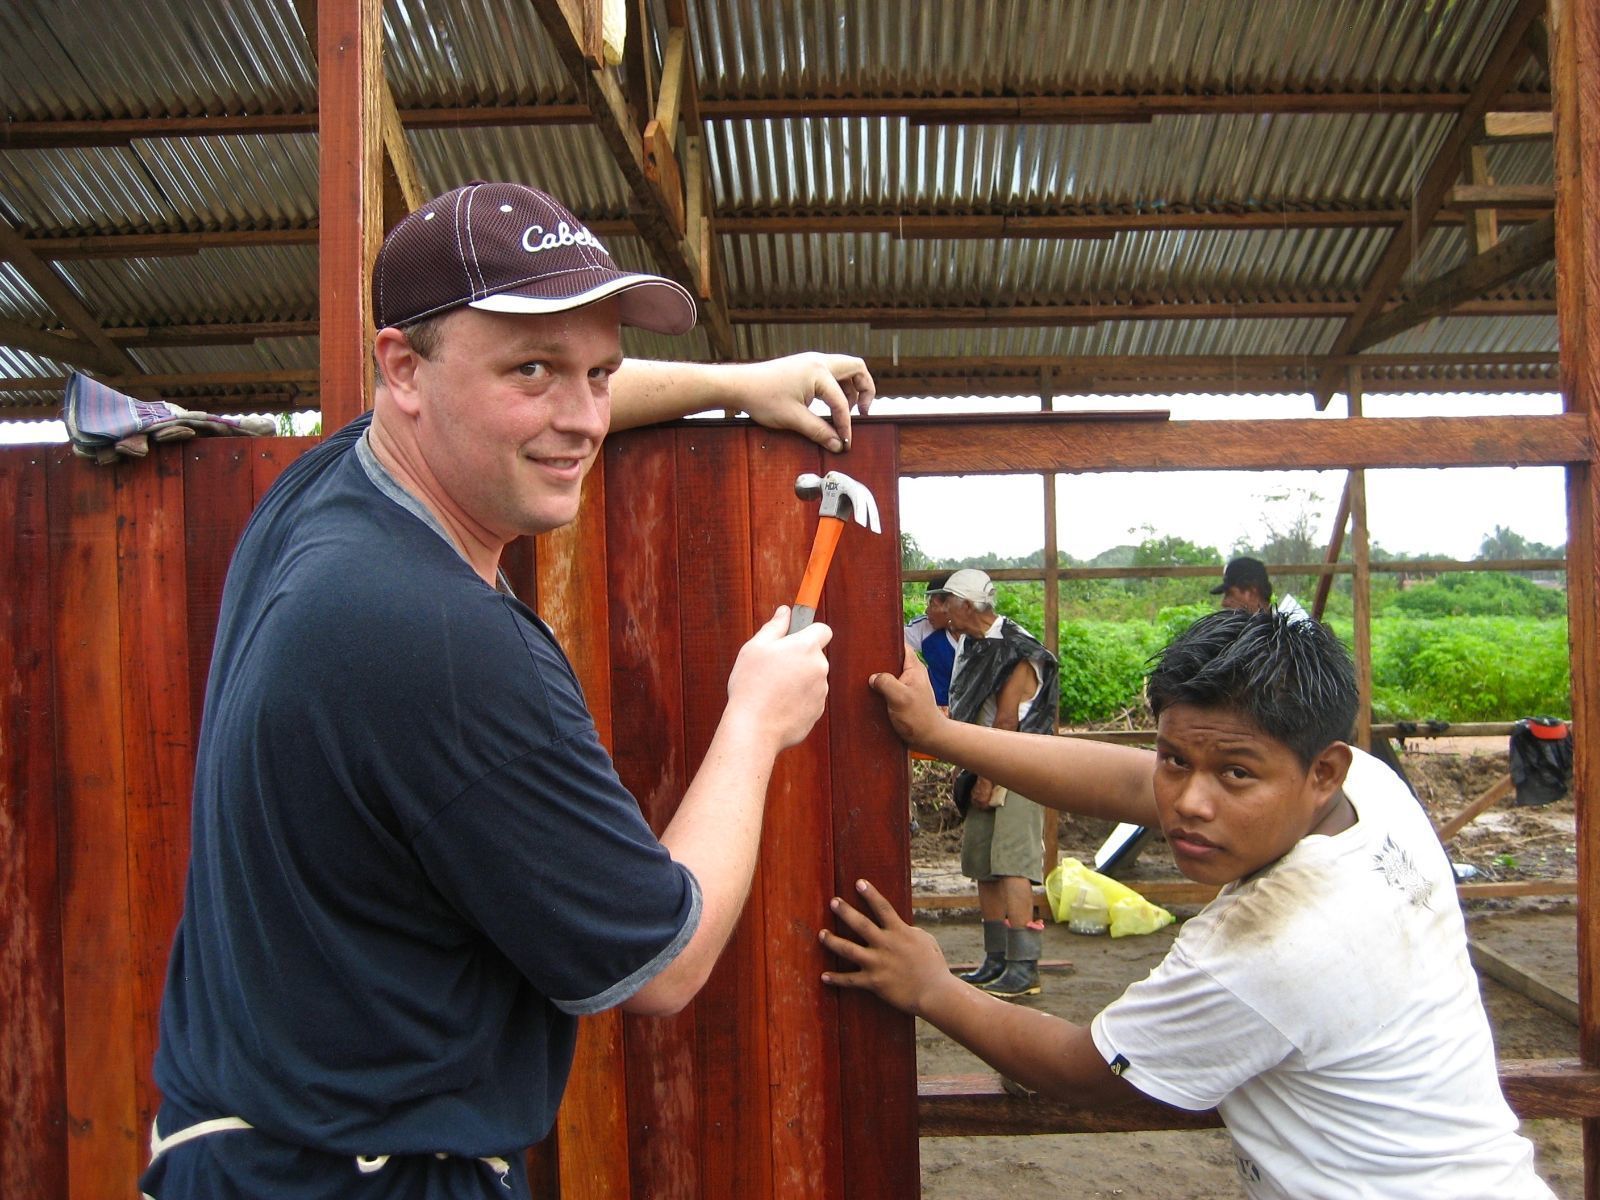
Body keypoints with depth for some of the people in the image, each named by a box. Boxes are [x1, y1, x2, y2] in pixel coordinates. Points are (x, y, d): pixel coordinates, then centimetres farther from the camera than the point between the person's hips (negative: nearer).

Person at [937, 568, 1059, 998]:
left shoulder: (1015, 651, -13)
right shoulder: (971, 648, 13)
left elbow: (1006, 721, -17)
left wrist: (988, 780, -17)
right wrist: (969, 773, 13)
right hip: (985, 770, 9)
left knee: (1012, 865, -13)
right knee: (983, 866, 10)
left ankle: (1023, 968, -11)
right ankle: (996, 961, 17)